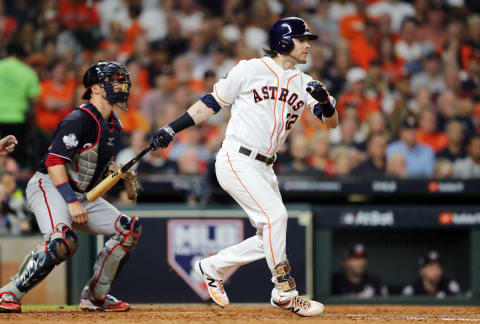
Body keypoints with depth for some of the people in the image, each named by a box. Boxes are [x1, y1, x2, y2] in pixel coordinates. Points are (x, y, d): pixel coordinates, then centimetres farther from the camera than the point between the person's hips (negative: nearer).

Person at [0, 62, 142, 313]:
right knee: (62, 240, -35)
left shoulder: (112, 124, 12)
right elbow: (54, 161, -24)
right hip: (48, 187, -10)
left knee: (129, 229, 5)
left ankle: (95, 296, 10)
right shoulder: (79, 120, -18)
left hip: (81, 195, 10)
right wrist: (72, 202, -30)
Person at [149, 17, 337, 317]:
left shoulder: (303, 83, 10)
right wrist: (172, 129, -1)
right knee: (275, 214, -22)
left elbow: (332, 123, 5)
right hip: (236, 161, -7)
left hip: (264, 168, 7)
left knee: (270, 240, 5)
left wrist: (325, 101, -18)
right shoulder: (251, 70, -4)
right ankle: (285, 292, -14)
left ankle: (213, 268, 25)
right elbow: (213, 102, 3)